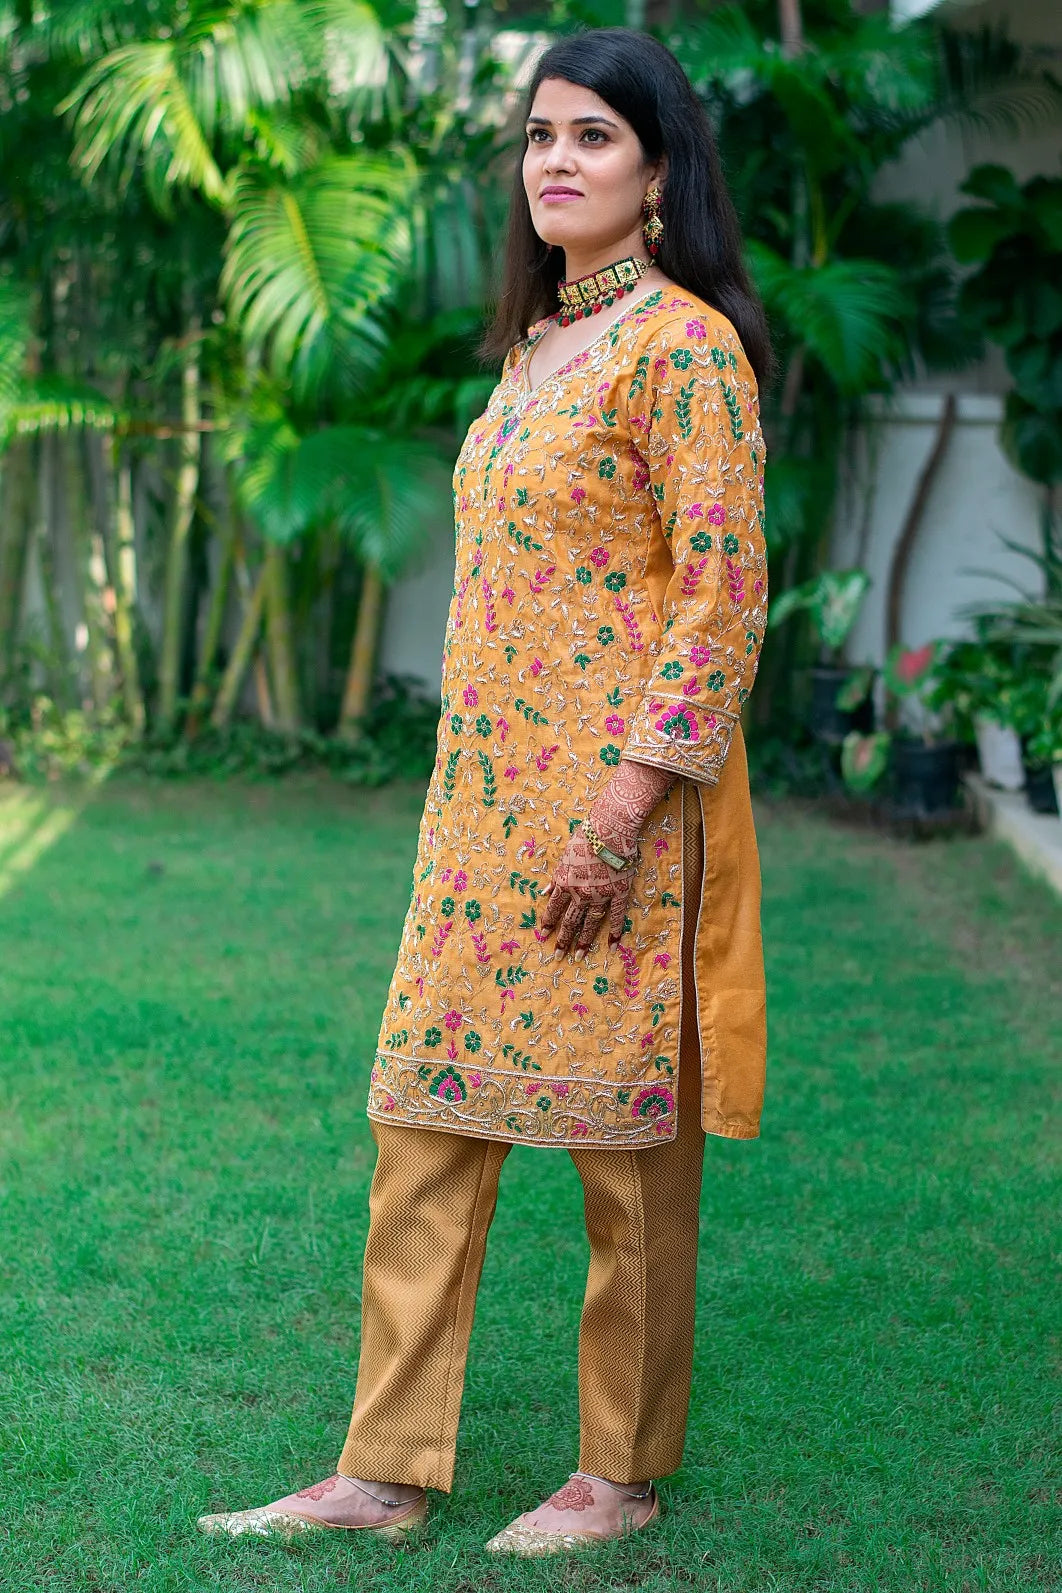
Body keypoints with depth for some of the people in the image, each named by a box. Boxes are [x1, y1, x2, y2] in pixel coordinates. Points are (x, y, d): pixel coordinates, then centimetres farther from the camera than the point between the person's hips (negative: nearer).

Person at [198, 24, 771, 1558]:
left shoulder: (683, 345, -10)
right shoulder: (537, 343, 16)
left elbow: (725, 596, -16)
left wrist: (624, 808, -20)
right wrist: (472, 784, 19)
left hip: (619, 798, -8)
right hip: (488, 797, 8)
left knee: (628, 1143, 3)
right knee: (425, 1124, 8)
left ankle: (621, 1474, 18)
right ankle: (384, 1471, 16)